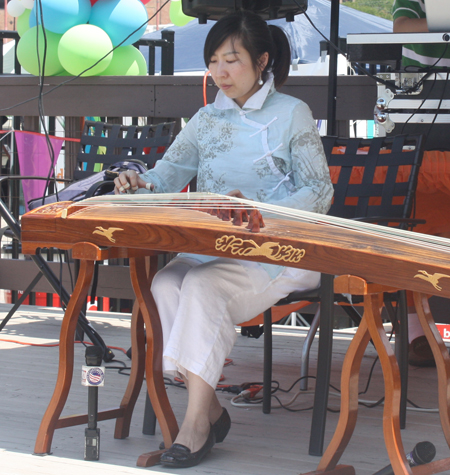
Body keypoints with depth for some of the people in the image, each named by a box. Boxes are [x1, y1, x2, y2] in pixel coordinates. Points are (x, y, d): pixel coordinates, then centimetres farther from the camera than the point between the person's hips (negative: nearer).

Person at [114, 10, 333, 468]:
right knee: (164, 284, -27)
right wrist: (141, 184, -14)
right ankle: (209, 409, -21)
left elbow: (319, 193, -4)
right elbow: (170, 172, 11)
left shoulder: (292, 114, 2)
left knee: (204, 287, -33)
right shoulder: (207, 119, 18)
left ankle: (196, 423, -29)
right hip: (209, 246, 5)